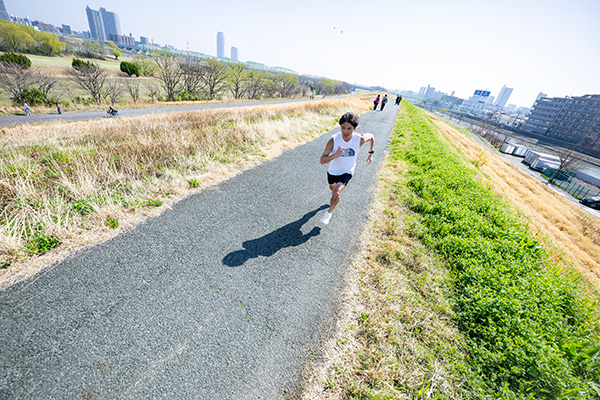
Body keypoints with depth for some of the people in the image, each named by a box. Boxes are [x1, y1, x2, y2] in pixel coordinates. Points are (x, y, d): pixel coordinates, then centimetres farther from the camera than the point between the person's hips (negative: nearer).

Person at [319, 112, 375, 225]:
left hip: (347, 172, -2)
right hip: (333, 171, 2)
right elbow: (322, 160, -26)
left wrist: (370, 153, 6)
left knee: (335, 193, -23)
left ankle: (329, 212, 5)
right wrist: (335, 155, -43)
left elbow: (371, 137, 1)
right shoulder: (333, 140, -27)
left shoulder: (360, 139, -24)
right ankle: (336, 195, 68)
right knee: (332, 188, 29)